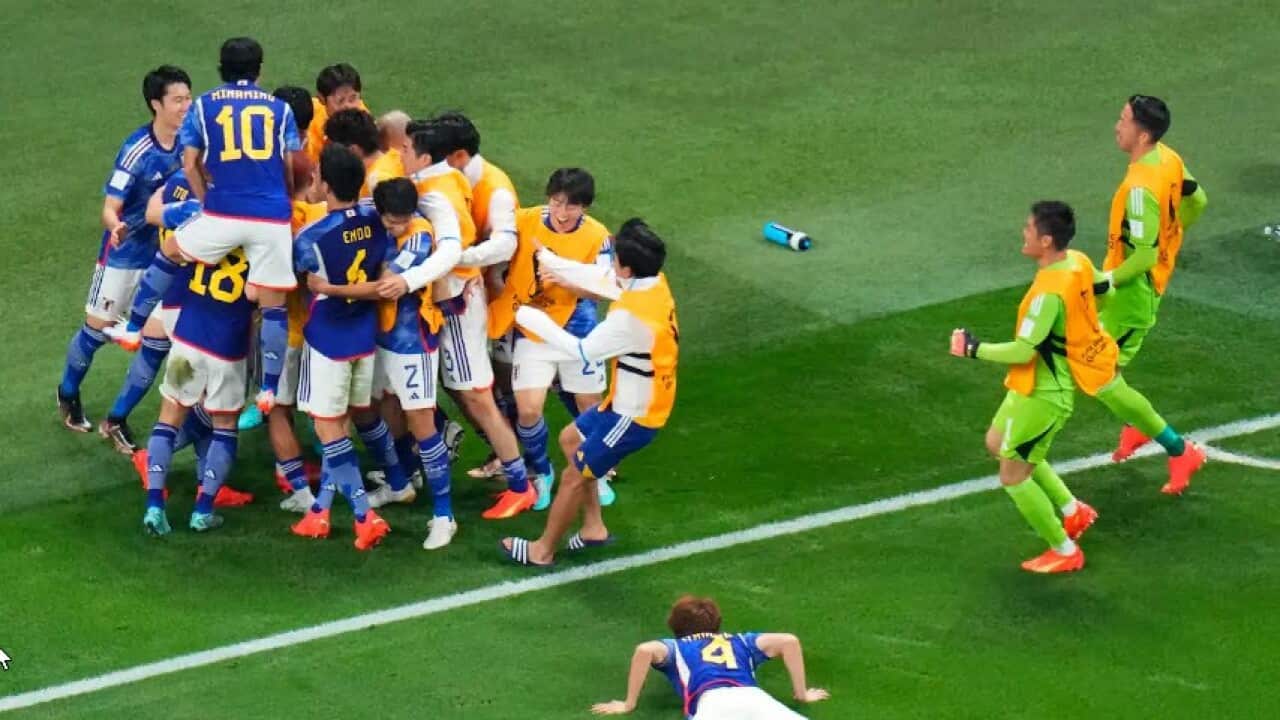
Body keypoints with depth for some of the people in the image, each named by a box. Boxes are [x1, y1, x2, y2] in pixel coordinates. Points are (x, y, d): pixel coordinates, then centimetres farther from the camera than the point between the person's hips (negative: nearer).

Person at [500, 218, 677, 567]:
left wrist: (534, 320, -14)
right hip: (635, 401, 9)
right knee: (571, 438, 25)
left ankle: (542, 551, 23)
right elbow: (600, 280, 6)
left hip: (633, 415, -9)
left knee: (574, 476, 5)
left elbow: (582, 351, -24)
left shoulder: (632, 316, -35)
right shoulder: (654, 282, -9)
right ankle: (593, 526, 33)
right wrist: (547, 260, 9)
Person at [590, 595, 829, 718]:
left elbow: (645, 651, 10)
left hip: (713, 701, -3)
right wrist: (801, 694, 36)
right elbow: (788, 641, 27)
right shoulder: (740, 641, 40)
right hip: (753, 696, 3)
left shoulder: (677, 646, 32)